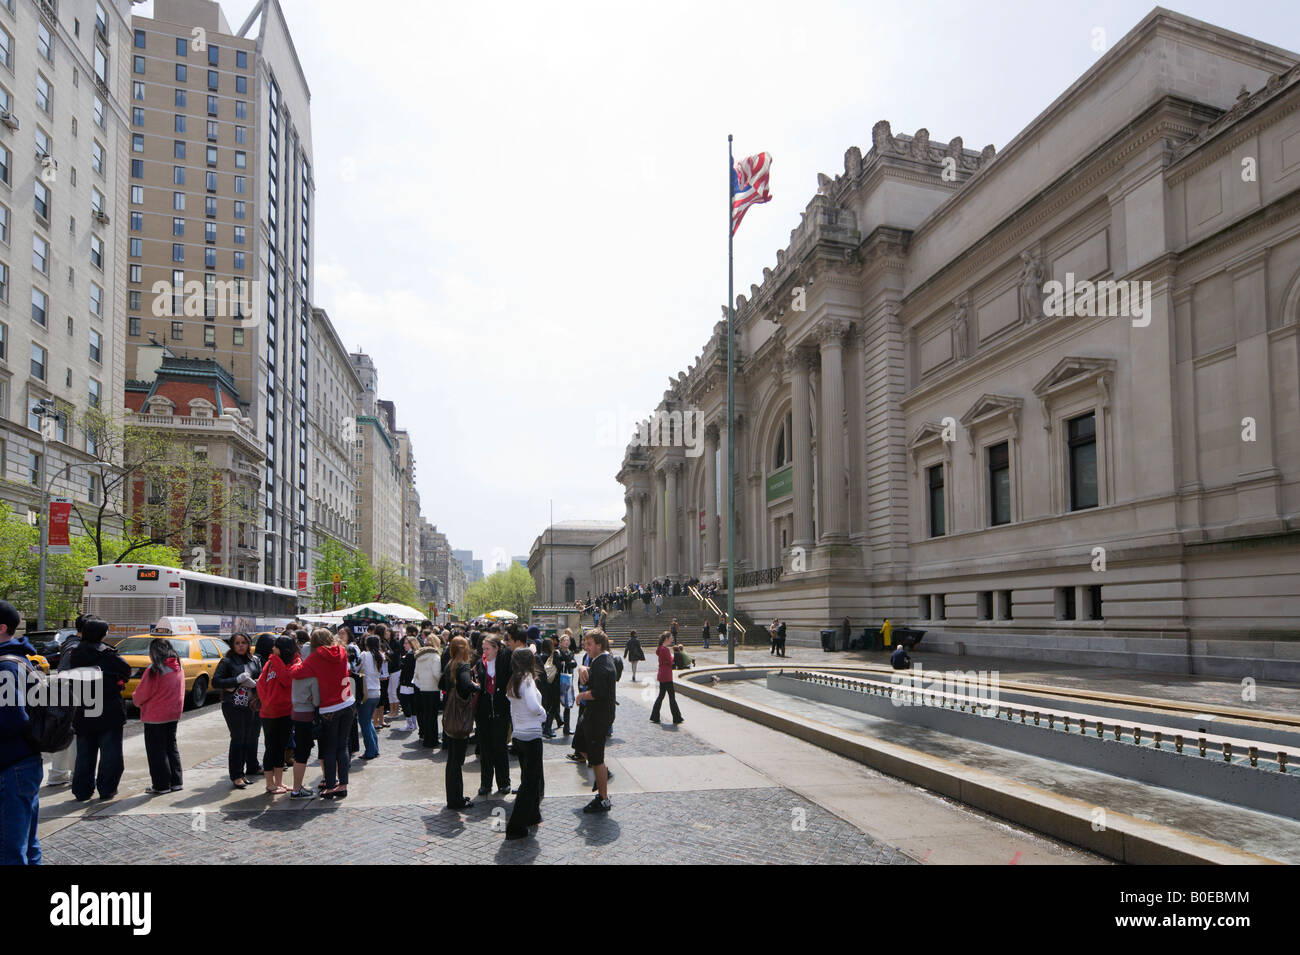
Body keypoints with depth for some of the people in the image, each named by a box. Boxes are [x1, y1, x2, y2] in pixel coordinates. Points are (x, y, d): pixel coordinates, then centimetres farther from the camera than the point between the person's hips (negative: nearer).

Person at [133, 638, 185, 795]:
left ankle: (161, 785, 6)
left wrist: (135, 699, 10)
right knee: (171, 748, 15)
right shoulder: (178, 668, 4)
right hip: (173, 714, 7)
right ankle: (175, 782, 18)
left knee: (156, 751, 2)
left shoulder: (154, 670, -18)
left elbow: (142, 692, -11)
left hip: (155, 716, -7)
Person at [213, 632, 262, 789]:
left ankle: (252, 767, 25)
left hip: (251, 705, 5)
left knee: (252, 736, 11)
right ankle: (236, 776, 0)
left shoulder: (254, 660, 11)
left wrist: (253, 683, -9)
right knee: (238, 738, -6)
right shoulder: (227, 661, -3)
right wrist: (237, 680, -17)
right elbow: (216, 682, -9)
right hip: (233, 706, -5)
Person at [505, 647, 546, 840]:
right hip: (531, 735, -8)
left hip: (519, 734, 8)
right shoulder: (527, 680, -17)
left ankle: (532, 816, 33)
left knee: (529, 777, 22)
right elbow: (533, 706, -27)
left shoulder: (512, 683, 8)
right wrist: (543, 711, -8)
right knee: (530, 781, -1)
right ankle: (516, 827, 0)